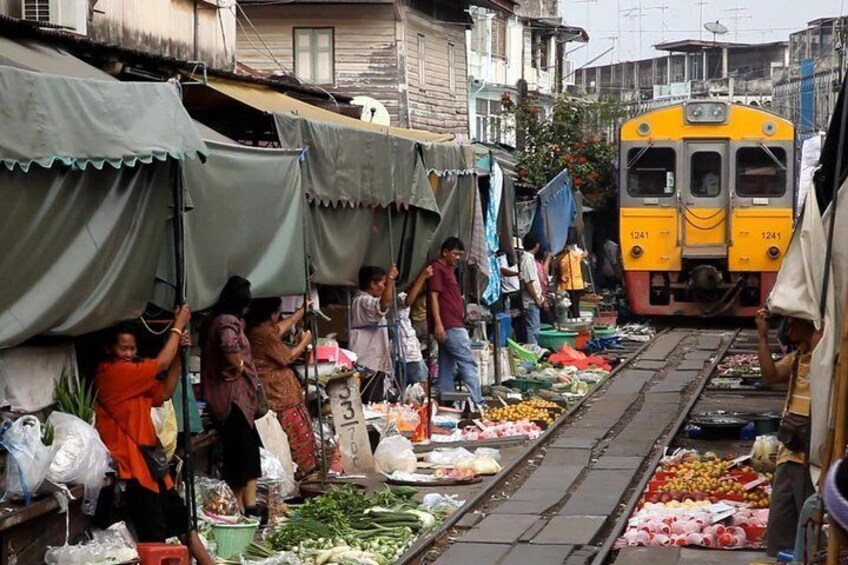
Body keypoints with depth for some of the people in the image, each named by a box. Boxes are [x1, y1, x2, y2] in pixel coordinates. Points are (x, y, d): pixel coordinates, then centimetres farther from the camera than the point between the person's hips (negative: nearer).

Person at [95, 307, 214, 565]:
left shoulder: (133, 380, 16)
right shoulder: (111, 373, -13)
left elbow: (164, 392, 16)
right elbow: (160, 364, -13)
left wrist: (179, 353, 5)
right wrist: (178, 326, -2)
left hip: (148, 464, 10)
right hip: (132, 468, -10)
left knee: (180, 517, 16)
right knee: (155, 537, -9)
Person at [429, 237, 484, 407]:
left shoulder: (449, 269, 22)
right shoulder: (438, 268, -7)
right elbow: (434, 295, -15)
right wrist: (438, 323, -21)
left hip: (454, 326, 10)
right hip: (450, 327, -10)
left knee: (447, 368, 8)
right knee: (468, 364, -11)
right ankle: (477, 404, -12)